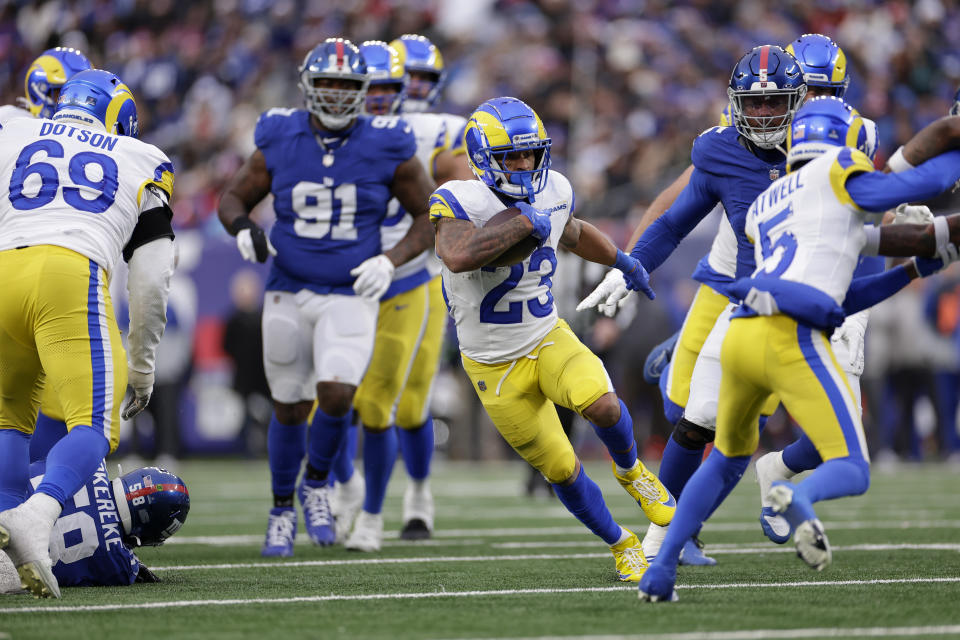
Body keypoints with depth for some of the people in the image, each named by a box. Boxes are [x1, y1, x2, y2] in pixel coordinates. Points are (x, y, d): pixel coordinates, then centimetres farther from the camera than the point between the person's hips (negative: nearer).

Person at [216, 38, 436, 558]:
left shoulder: (386, 149, -7)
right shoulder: (280, 142, -3)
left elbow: (429, 217, 3)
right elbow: (232, 198, 8)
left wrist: (391, 260, -13)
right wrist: (243, 229, -15)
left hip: (350, 297, -2)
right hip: (288, 295, 2)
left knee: (336, 395, -21)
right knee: (290, 409, 9)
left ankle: (316, 483, 8)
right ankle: (282, 511, 31)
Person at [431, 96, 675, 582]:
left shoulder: (552, 193, -3)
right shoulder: (460, 202, -22)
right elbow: (457, 256, -45)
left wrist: (624, 261, 34)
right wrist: (524, 223, -37)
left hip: (550, 340, 3)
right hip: (496, 367, -3)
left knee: (599, 402, -28)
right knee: (562, 471, 2)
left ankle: (630, 471, 4)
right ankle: (621, 544, 27)